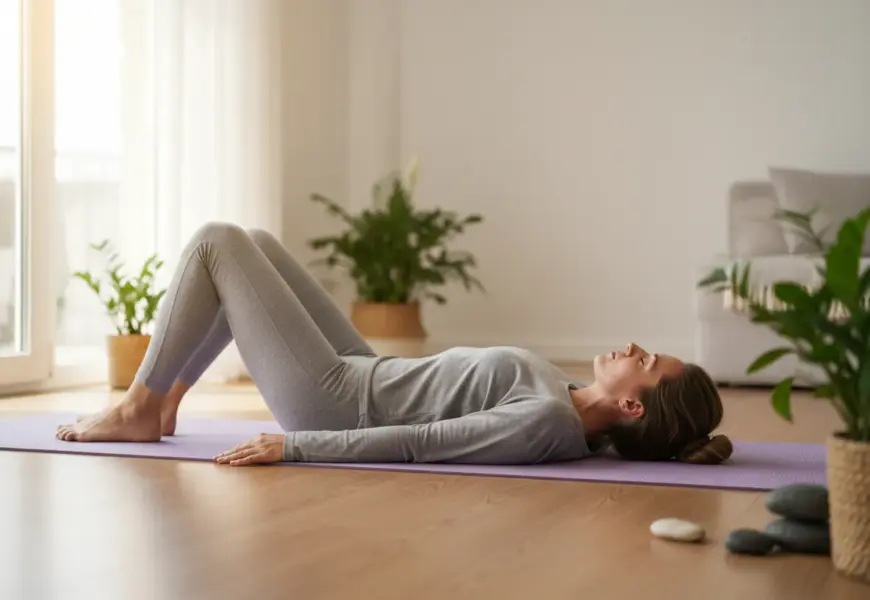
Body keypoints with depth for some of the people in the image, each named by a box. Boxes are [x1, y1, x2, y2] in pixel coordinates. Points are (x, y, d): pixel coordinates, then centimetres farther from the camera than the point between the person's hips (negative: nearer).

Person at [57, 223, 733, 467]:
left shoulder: (548, 421, -31)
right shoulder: (572, 412, -3)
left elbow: (417, 444, -31)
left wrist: (293, 444, -27)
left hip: (331, 399, -8)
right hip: (366, 376, 8)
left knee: (216, 243, -3)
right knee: (255, 245, 16)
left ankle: (138, 411, 13)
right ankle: (163, 399, 25)